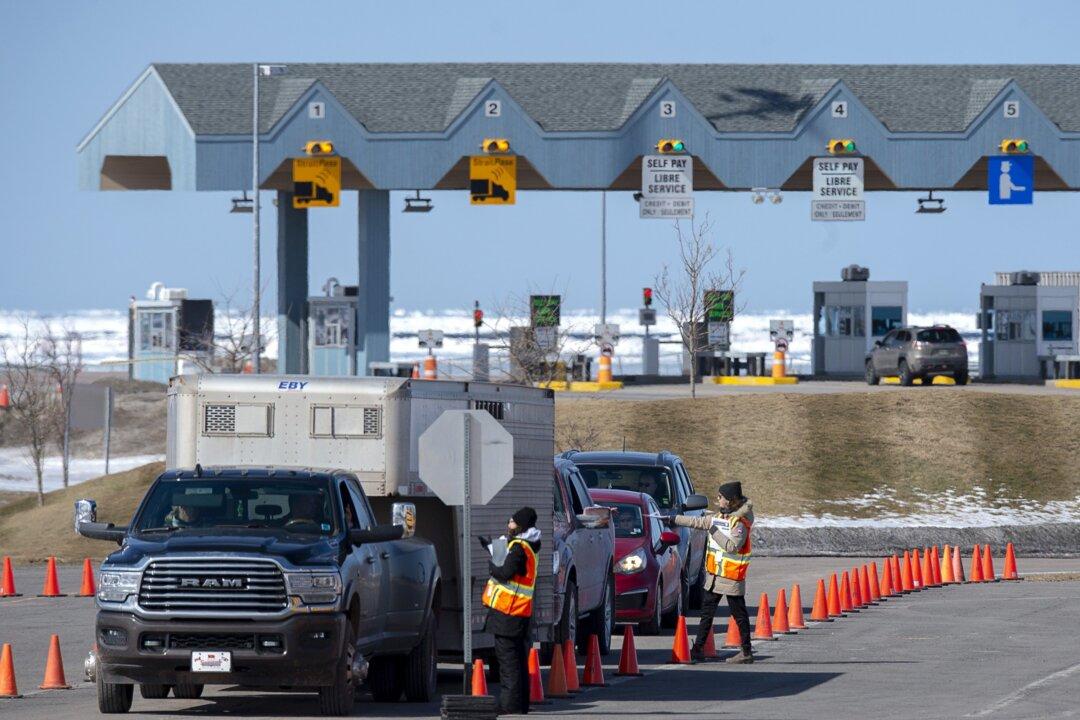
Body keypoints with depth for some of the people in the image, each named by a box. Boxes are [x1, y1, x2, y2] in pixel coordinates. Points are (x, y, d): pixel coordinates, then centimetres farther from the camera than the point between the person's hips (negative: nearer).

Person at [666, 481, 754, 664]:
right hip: (713, 576, 9)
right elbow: (697, 522, 17)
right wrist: (673, 520, 18)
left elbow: (732, 546, -28)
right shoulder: (717, 517, 8)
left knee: (739, 615, -1)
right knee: (706, 613, 11)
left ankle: (746, 652, 4)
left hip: (732, 578, -9)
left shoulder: (740, 523, -17)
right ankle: (698, 649, 17)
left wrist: (714, 531, -23)